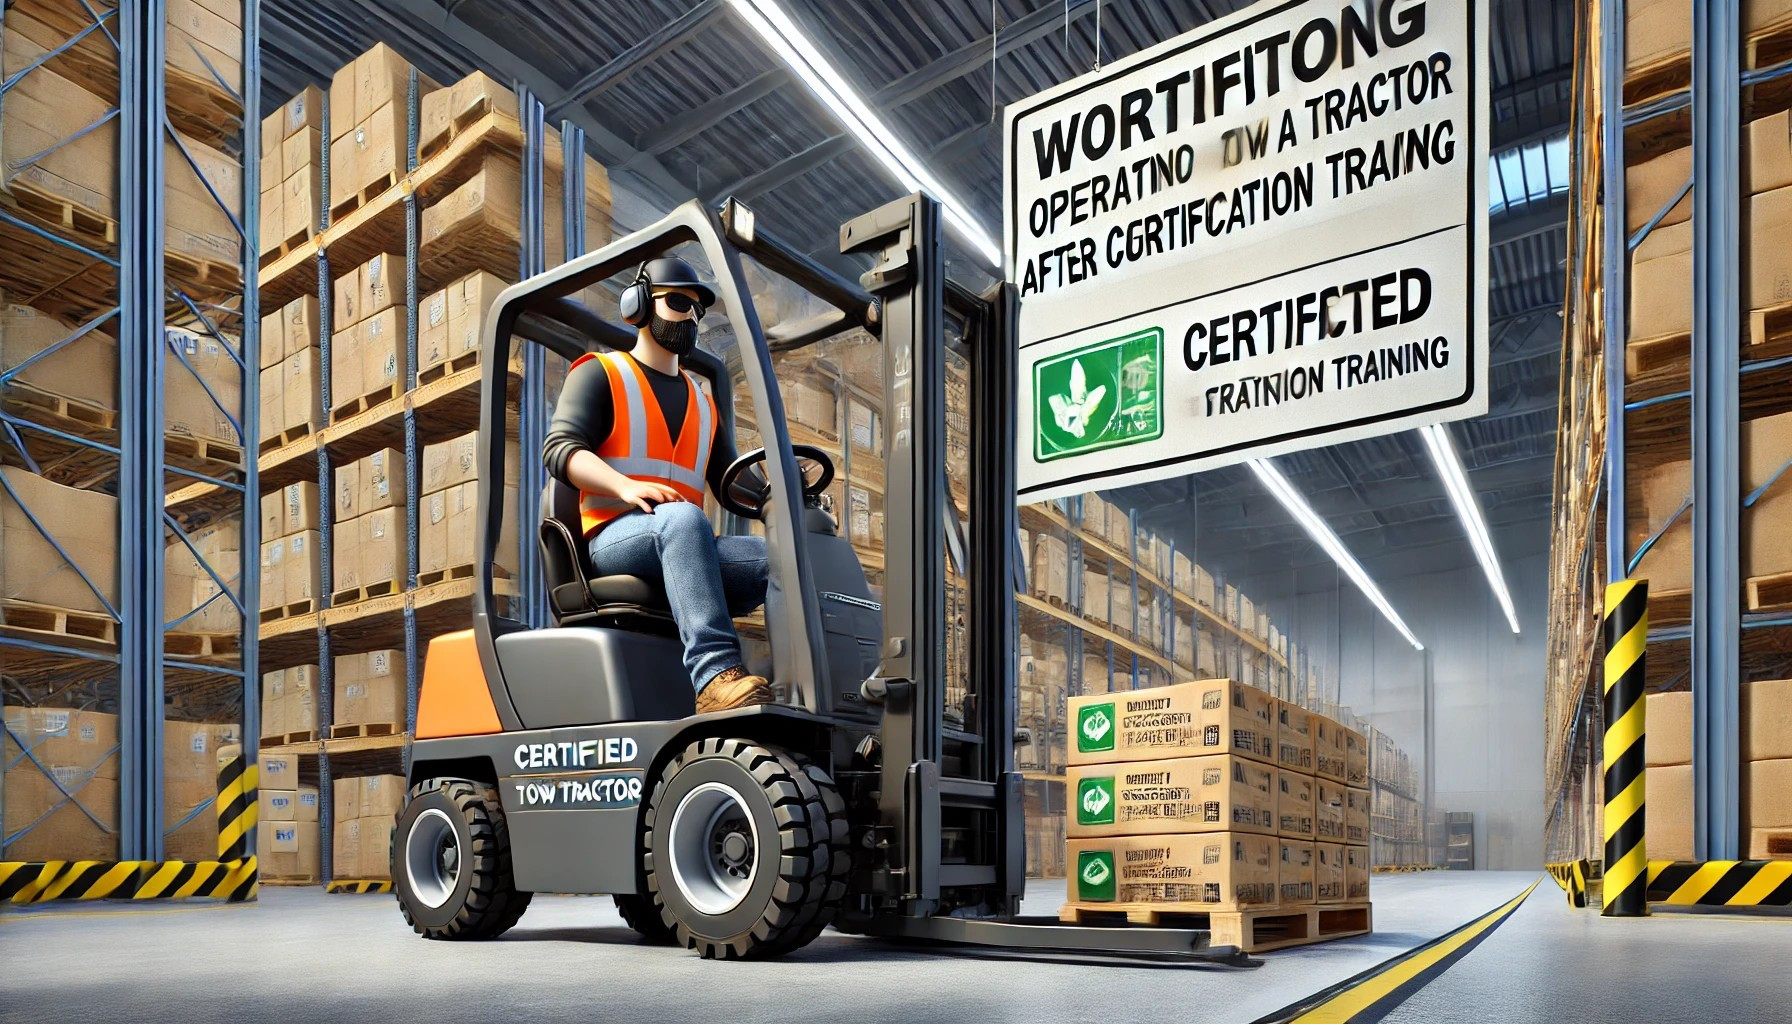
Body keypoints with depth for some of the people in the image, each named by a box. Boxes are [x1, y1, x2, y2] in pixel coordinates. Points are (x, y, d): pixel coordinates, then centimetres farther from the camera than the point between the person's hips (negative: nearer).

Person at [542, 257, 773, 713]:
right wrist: (626, 487, -23)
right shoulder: (600, 374, 13)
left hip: (685, 550, 5)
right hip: (614, 540, -5)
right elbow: (560, 449, -4)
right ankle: (715, 674, -51)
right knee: (682, 518, -39)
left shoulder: (702, 402, 30)